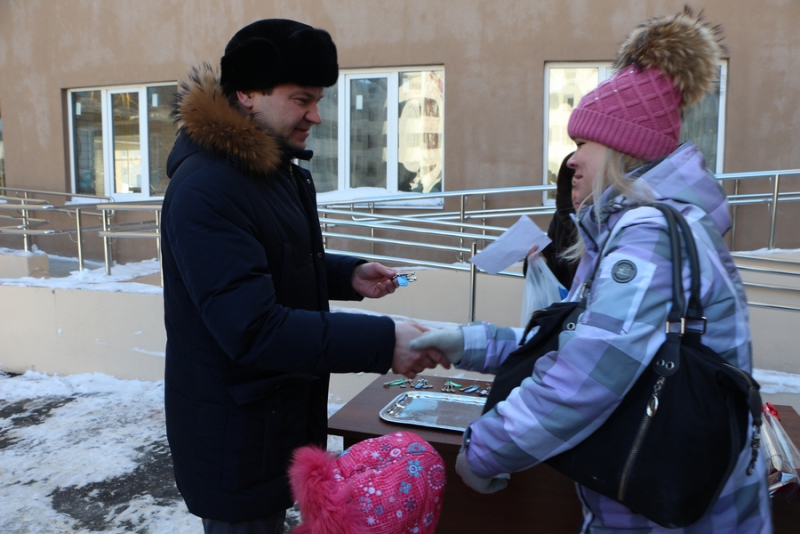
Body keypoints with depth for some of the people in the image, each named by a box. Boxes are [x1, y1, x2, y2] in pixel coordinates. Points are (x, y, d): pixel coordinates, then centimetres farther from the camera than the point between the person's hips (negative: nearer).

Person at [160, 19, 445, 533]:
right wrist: (382, 342, -31)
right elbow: (253, 329, -30)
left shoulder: (276, 169, 8)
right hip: (234, 437, -9)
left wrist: (349, 275, 3)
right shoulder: (205, 190, -24)